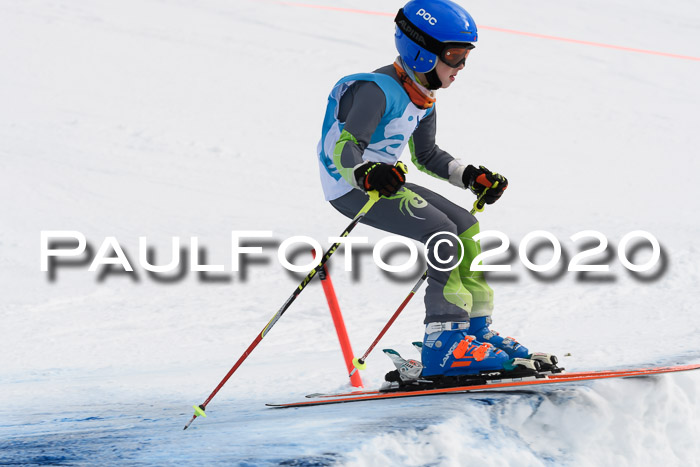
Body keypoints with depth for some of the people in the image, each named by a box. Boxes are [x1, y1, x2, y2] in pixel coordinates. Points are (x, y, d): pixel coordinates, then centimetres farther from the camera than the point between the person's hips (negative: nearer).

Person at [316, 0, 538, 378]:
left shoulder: (423, 99, 9)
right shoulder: (378, 90, -20)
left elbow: (427, 156, 22)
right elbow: (345, 147, -29)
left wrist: (473, 177, 13)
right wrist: (366, 174, -49)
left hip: (383, 179, 10)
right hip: (352, 187, -10)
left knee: (465, 226, 7)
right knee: (442, 232, -22)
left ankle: (477, 331, 14)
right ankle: (443, 347, -23)